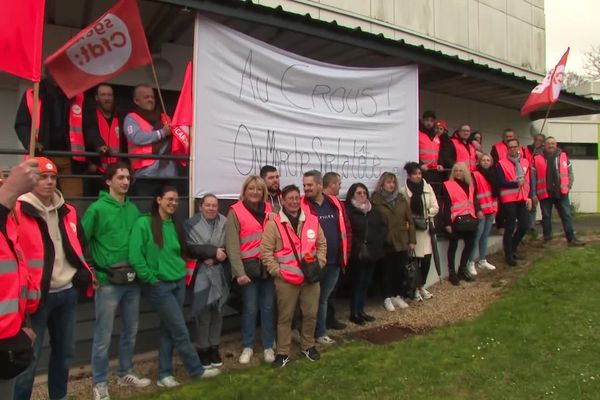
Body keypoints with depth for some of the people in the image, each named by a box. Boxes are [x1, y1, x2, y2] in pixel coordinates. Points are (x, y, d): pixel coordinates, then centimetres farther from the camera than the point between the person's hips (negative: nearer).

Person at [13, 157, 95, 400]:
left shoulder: (68, 212, 10)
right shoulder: (18, 211, -9)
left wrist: (84, 272, 9)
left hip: (68, 292, 6)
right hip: (36, 295, -6)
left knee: (65, 352, 18)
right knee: (29, 357, 2)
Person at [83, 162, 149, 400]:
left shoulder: (133, 209, 7)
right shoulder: (97, 208, -8)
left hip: (132, 280, 6)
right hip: (108, 282, -5)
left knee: (130, 331, 17)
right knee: (104, 336, 4)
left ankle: (125, 373, 34)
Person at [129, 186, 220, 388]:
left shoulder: (175, 226, 9)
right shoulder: (144, 223, -12)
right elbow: (135, 257, -16)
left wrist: (181, 271, 5)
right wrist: (151, 278, -13)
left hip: (178, 283, 6)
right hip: (159, 286, -6)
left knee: (168, 330, 13)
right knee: (181, 331, 1)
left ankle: (164, 374, 25)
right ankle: (197, 370, 17)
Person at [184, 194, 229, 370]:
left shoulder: (225, 224, 6)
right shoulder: (191, 224, 2)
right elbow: (190, 248, -10)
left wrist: (214, 258, -15)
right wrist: (213, 251, -16)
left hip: (220, 273, 2)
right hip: (200, 273, -2)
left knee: (217, 311, 8)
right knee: (203, 312, -3)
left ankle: (214, 348, 22)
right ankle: (203, 349, 13)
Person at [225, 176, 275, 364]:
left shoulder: (270, 210, 9)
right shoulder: (236, 212, -4)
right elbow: (232, 245, -8)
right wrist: (239, 271, -14)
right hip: (249, 266, -3)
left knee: (267, 307, 11)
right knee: (250, 308, 6)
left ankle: (268, 346, 23)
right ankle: (247, 347, 22)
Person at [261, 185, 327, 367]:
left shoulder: (313, 220, 5)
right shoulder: (274, 224, -7)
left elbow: (322, 244, 13)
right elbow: (266, 251, -7)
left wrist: (320, 264, 3)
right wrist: (277, 271, -10)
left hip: (311, 277, 3)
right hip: (286, 280, -3)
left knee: (311, 314, 13)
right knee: (285, 317, 8)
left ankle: (308, 346, 35)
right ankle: (283, 352, 23)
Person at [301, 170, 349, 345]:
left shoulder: (335, 203, 6)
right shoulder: (301, 206, -9)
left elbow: (344, 228, 12)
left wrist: (344, 254, 8)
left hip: (334, 261, 5)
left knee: (323, 298, 17)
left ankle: (320, 333, 31)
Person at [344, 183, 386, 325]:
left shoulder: (373, 210, 14)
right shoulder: (348, 211, -7)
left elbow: (383, 228, 14)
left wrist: (377, 241, -1)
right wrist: (359, 246, -17)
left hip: (372, 252, 6)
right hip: (357, 254, -6)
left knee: (366, 283, 12)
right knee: (357, 283, 0)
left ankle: (360, 310, 24)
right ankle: (354, 313, 11)